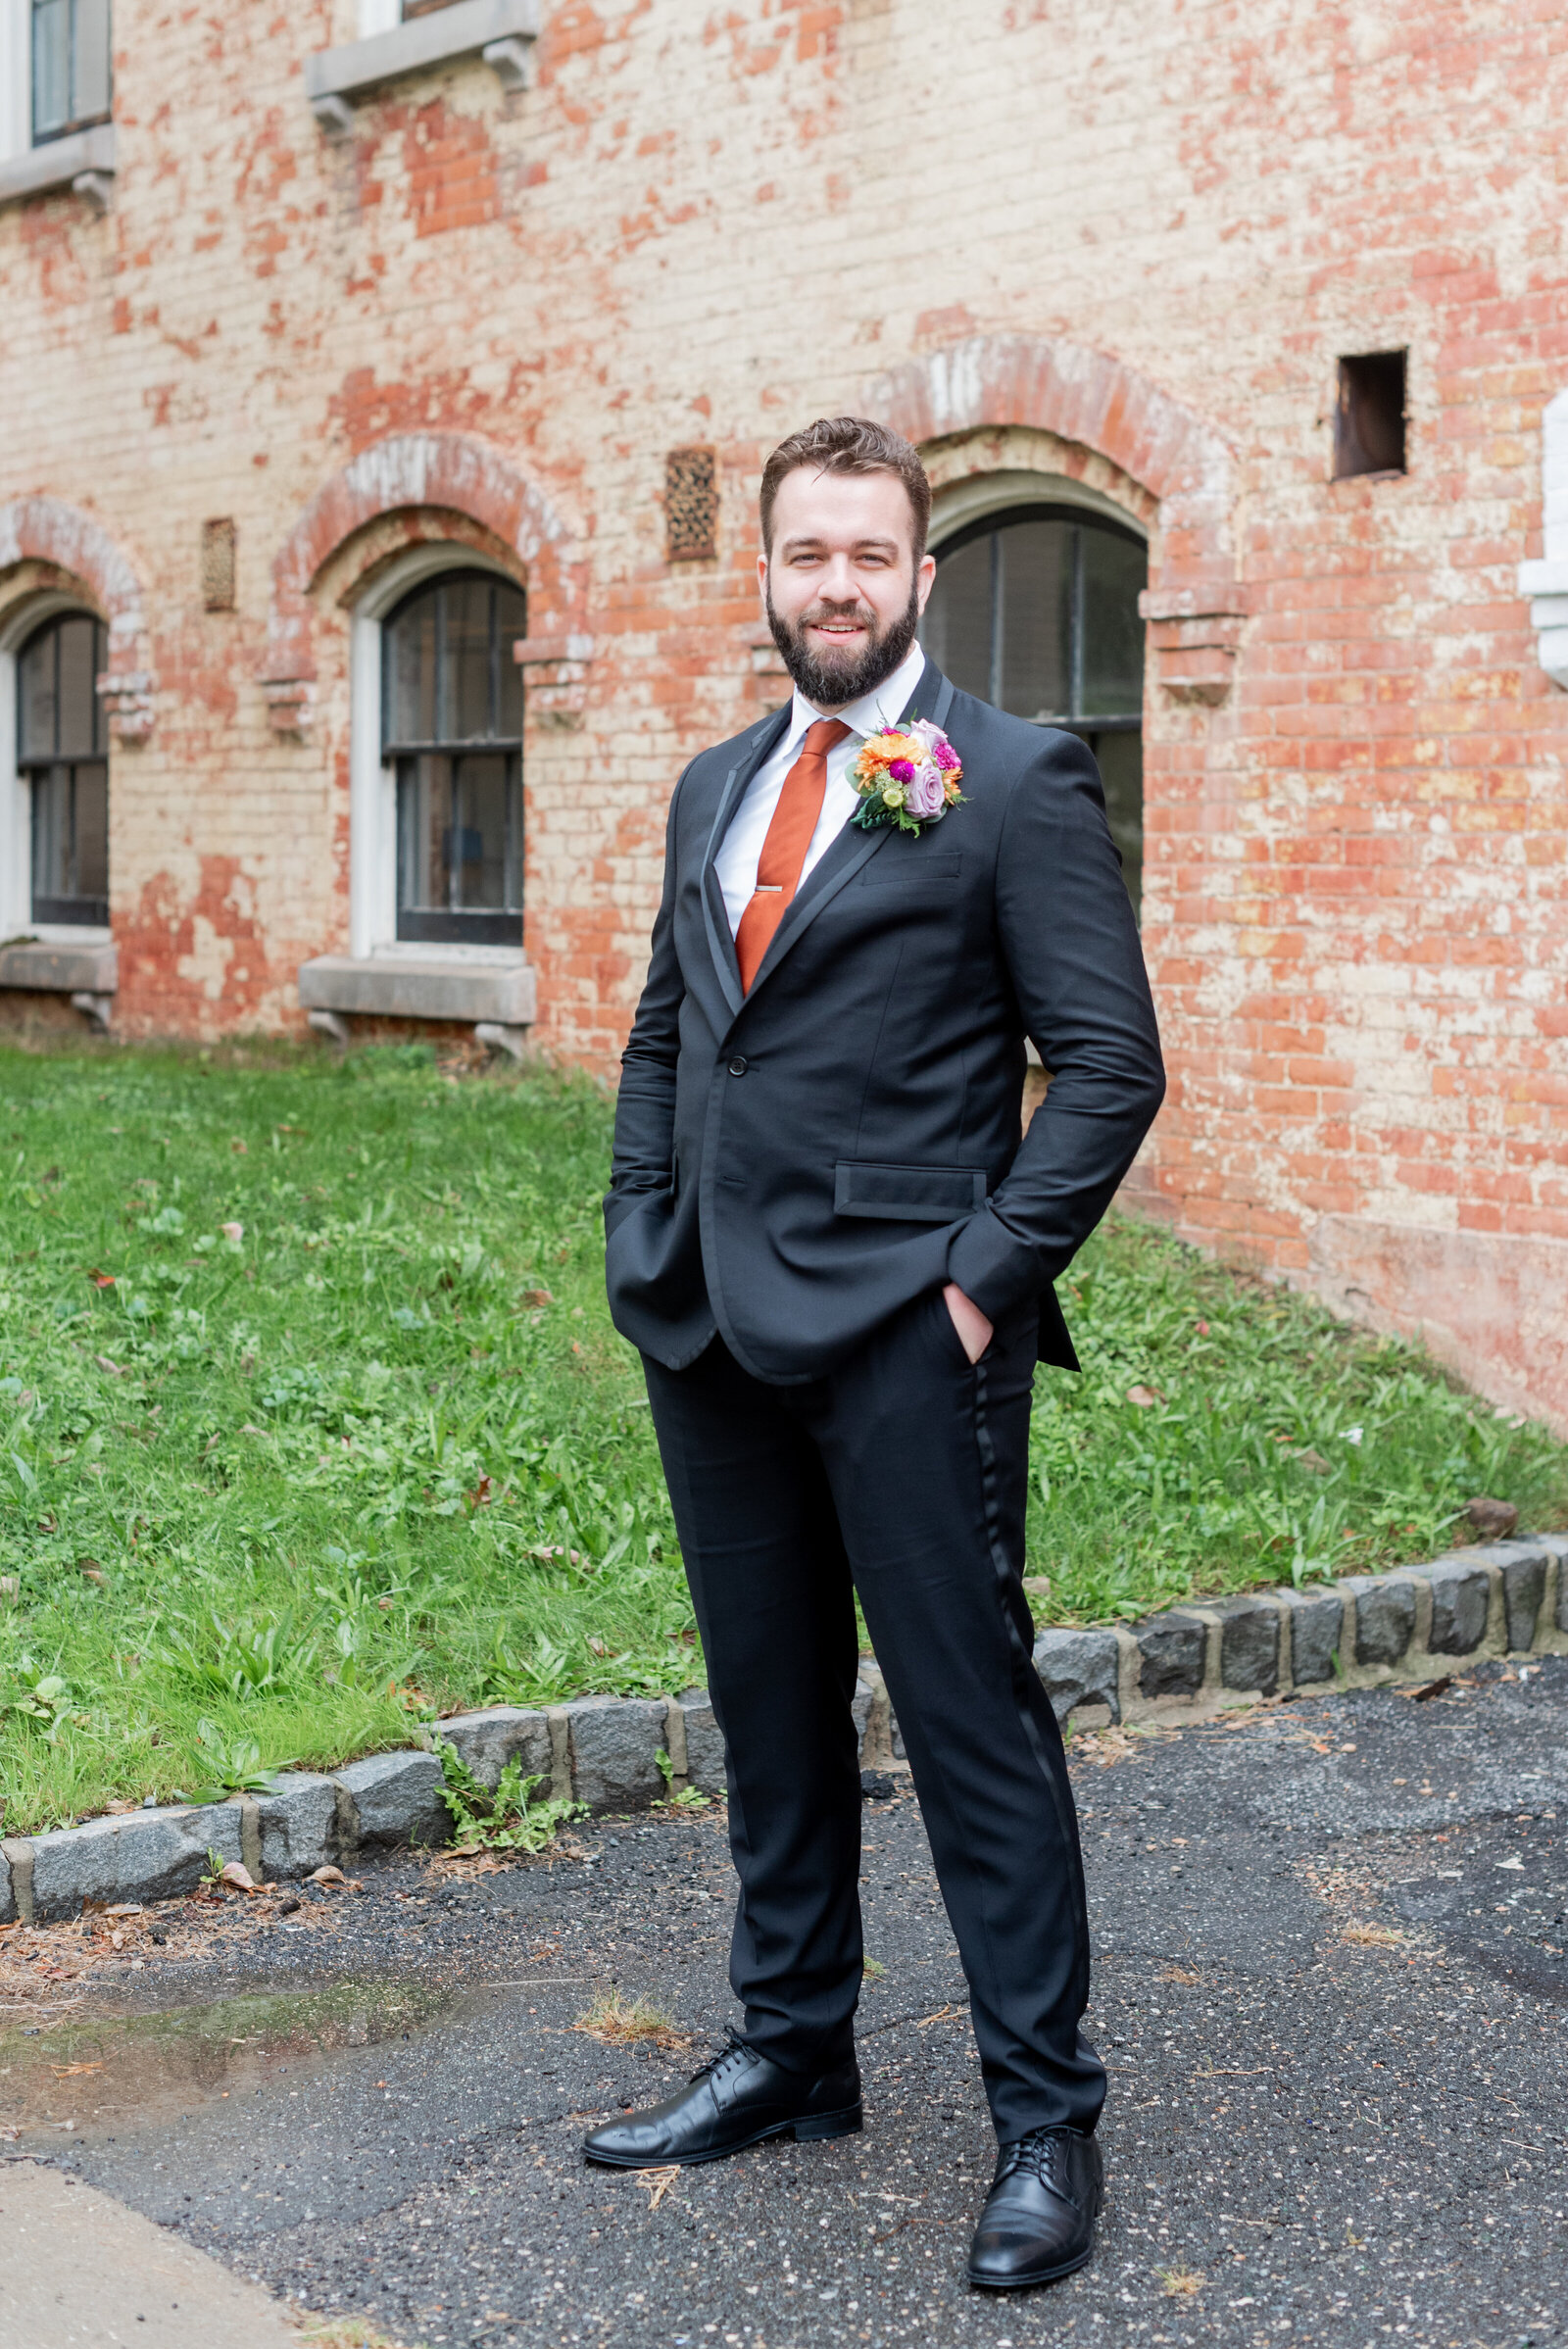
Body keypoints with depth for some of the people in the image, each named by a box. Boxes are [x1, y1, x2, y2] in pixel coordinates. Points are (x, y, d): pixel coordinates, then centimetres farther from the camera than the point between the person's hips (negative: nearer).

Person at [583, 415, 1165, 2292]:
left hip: (903, 1337, -6)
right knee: (769, 1712, 16)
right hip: (712, 1332, 7)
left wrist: (990, 1270, -14)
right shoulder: (716, 786, 15)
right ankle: (790, 2054, 31)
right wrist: (639, 1242, 10)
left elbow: (1109, 1058, -8)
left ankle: (1043, 2117, 11)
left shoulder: (1015, 783, -5)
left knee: (973, 1718, -1)